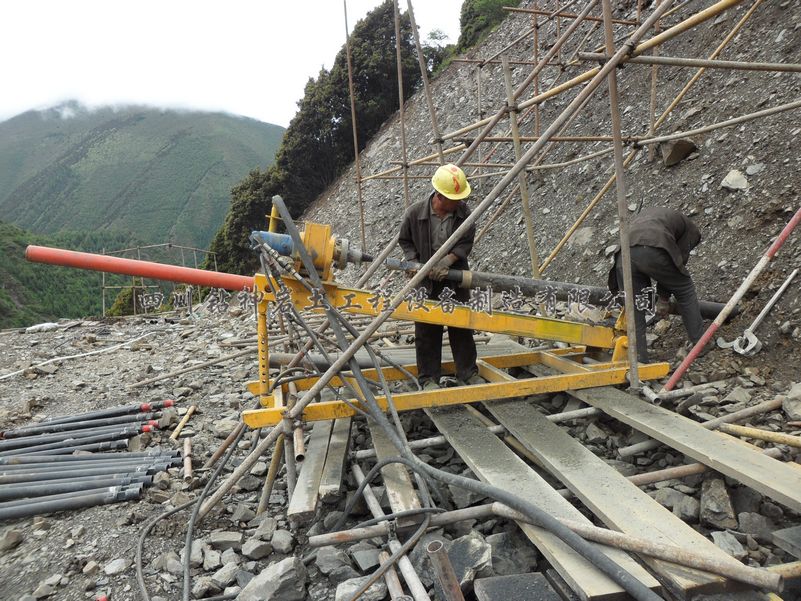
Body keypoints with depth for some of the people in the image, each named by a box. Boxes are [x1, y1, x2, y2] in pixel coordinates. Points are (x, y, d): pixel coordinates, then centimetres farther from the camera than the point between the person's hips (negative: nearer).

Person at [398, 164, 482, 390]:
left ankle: (468, 373, 23)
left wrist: (448, 260, -21)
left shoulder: (464, 213, -10)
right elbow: (405, 241, 1)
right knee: (427, 331, 5)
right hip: (426, 280, -1)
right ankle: (429, 377, 17)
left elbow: (466, 243, -5)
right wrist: (415, 263, -14)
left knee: (461, 327, 10)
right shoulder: (415, 213, -13)